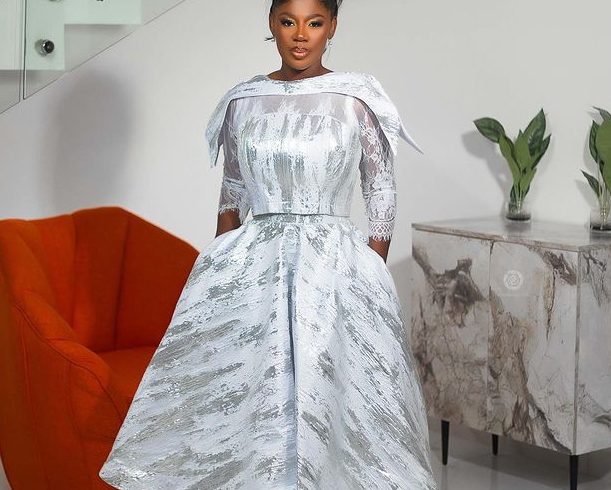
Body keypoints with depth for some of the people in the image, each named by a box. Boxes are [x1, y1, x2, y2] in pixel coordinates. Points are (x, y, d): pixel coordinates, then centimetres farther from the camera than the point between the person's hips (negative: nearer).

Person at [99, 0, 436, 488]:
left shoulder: (358, 99, -2)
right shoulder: (242, 100, 6)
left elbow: (383, 196, 1)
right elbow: (232, 196, 13)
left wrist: (371, 281, -1)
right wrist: (217, 274, 11)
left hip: (335, 268, -2)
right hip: (252, 269, 3)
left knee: (329, 393, -4)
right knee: (238, 393, -1)